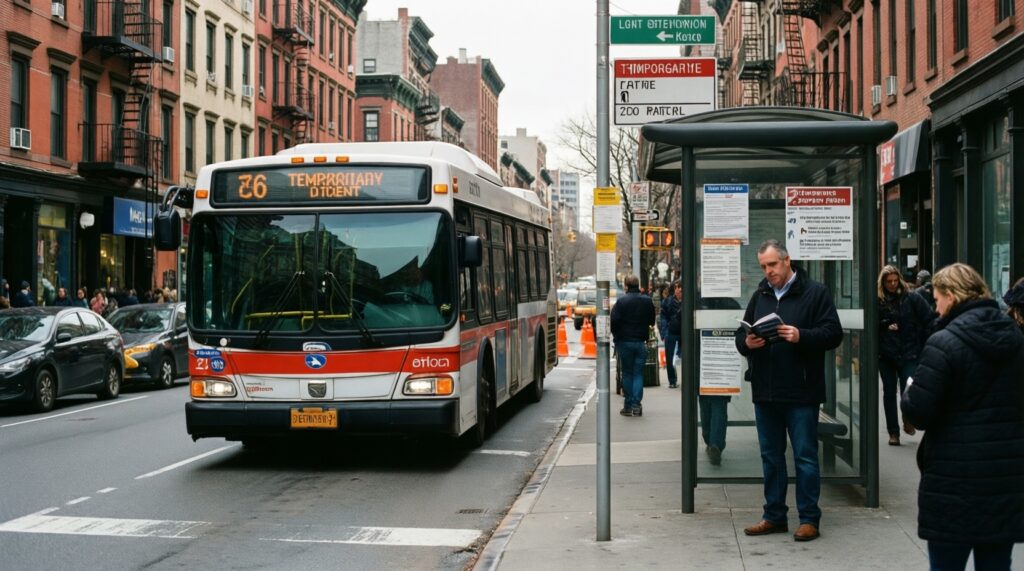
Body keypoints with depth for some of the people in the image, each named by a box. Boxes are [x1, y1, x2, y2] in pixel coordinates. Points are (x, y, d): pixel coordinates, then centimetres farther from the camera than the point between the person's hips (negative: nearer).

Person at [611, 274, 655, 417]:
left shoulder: (621, 301, -10)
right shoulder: (648, 301, 1)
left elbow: (613, 321, -13)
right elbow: (652, 321, 9)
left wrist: (616, 335, 3)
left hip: (624, 341, -2)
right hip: (641, 342, 2)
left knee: (627, 373, 7)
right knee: (638, 373, 6)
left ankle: (628, 406, 7)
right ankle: (636, 405, -3)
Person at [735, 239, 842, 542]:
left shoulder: (815, 293, -3)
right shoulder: (760, 295, 13)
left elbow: (833, 333, -10)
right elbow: (741, 333, 15)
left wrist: (801, 337, -25)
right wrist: (746, 342, -8)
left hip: (801, 392, -6)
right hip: (765, 391, 6)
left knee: (805, 456, 0)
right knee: (771, 456, 13)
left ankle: (809, 519, 9)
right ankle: (774, 516, 23)